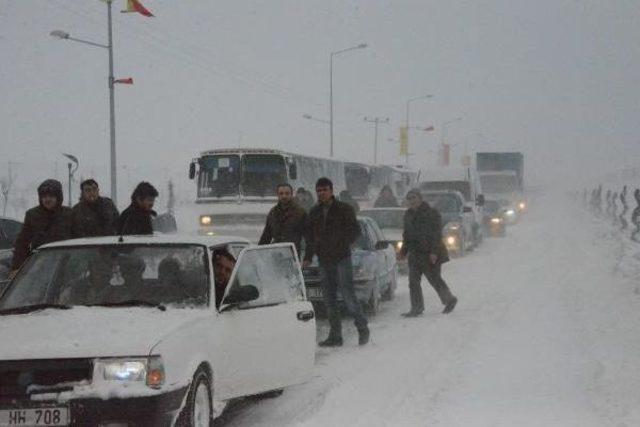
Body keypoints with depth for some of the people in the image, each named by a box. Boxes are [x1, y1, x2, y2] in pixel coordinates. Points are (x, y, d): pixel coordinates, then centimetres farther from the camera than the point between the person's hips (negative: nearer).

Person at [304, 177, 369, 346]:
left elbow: (355, 231, -5)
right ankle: (335, 336, 11)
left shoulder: (344, 209, -3)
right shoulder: (314, 212, 13)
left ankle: (363, 328, 3)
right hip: (324, 261, 6)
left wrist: (342, 244, -18)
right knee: (329, 299, 6)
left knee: (348, 295, -11)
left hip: (342, 258, -6)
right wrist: (308, 257, 10)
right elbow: (311, 237, 20)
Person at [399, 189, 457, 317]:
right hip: (415, 253, 7)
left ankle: (449, 299, 22)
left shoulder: (431, 213, -10)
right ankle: (416, 308, 4)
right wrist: (404, 250, 16)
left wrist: (434, 252, -21)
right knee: (413, 281, 0)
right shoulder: (408, 214, 13)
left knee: (435, 279, 1)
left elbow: (436, 234, -15)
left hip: (430, 254, -7)